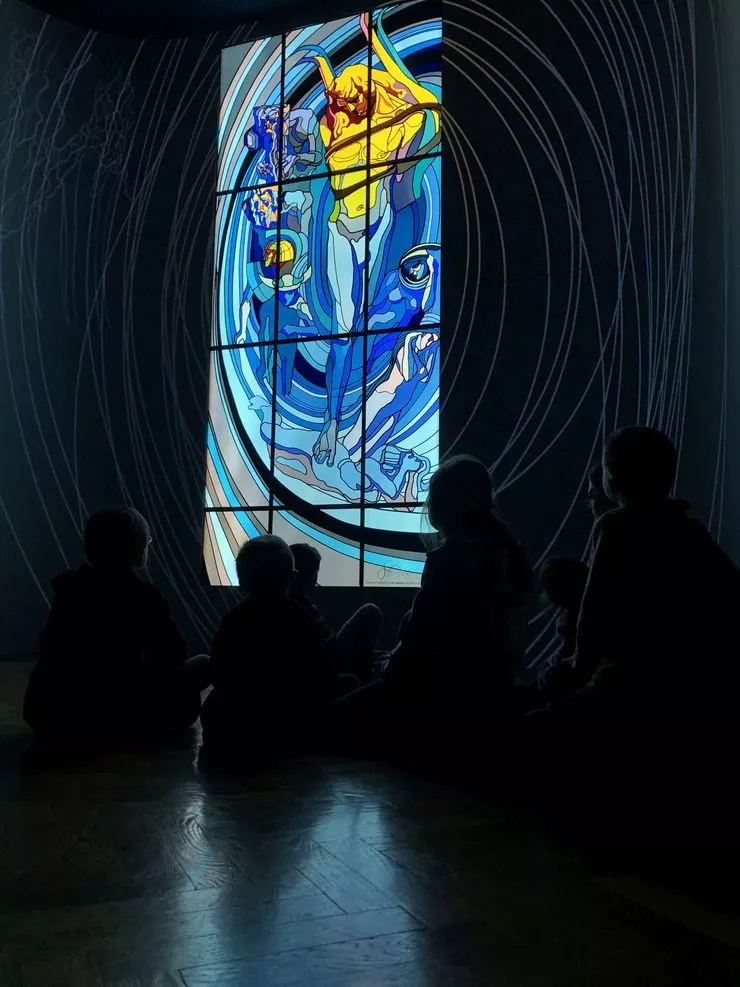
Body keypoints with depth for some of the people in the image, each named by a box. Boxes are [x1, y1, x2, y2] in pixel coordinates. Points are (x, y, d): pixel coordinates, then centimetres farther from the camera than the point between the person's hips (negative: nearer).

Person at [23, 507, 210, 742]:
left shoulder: (67, 586, 6)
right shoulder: (143, 595, -10)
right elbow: (176, 652, -1)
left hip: (49, 713, 6)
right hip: (109, 715, -6)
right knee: (202, 665, 5)